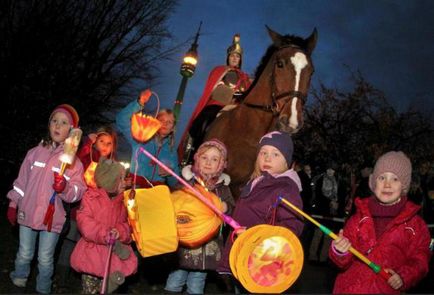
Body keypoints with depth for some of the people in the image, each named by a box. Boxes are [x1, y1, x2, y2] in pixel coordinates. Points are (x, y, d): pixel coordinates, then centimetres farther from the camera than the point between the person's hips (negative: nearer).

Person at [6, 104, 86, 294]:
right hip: (27, 213, 2)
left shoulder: (74, 159, -3)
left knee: (45, 259, 8)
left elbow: (79, 191, -9)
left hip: (52, 217, -2)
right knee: (24, 255, 14)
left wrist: (65, 188, -28)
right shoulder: (35, 152, 4)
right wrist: (13, 204, 11)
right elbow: (22, 180, 10)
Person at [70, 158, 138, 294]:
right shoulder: (91, 197, -7)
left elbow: (126, 224, 7)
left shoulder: (121, 201, 8)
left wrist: (119, 232, -17)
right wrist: (104, 234, -28)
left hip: (114, 250, 4)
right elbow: (84, 222, -16)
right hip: (92, 248, -3)